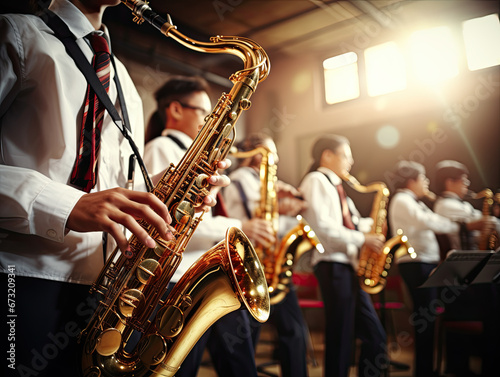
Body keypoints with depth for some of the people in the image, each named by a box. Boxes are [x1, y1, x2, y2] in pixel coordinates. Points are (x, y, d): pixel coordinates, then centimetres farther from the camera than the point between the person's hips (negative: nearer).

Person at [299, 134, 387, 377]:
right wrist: (361, 239, -14)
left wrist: (367, 226, 7)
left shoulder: (335, 186, 22)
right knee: (341, 339, -4)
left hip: (349, 266, 9)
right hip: (332, 265, -9)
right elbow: (321, 227, -18)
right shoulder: (316, 180, -6)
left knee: (375, 336, 11)